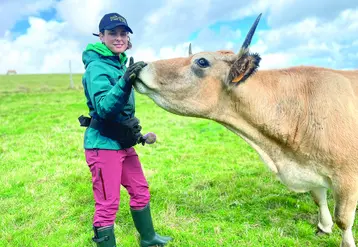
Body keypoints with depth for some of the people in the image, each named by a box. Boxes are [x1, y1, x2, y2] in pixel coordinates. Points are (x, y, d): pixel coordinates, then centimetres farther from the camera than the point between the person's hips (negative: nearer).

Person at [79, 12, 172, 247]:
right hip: (103, 144, -9)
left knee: (141, 190, 19)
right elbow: (103, 107, -28)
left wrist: (134, 131, 22)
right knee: (108, 204, -2)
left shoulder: (120, 63, 11)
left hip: (122, 142, 9)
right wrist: (125, 82, -41)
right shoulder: (97, 66, -15)